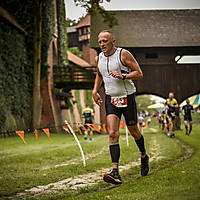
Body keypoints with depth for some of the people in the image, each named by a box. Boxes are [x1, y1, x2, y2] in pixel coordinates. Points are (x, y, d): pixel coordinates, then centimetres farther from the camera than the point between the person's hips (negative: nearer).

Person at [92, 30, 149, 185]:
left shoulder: (123, 54, -10)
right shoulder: (99, 58, 6)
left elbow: (139, 73, -10)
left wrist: (122, 76, -24)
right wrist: (95, 90, 13)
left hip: (127, 97, -3)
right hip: (110, 98, 3)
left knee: (134, 131, 11)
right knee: (113, 134, -13)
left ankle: (144, 157, 40)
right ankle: (115, 172, -20)